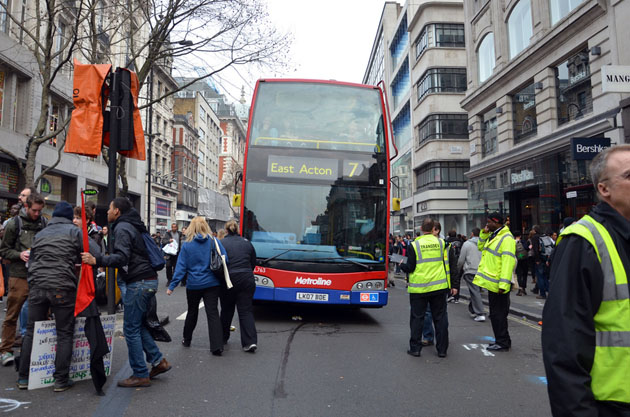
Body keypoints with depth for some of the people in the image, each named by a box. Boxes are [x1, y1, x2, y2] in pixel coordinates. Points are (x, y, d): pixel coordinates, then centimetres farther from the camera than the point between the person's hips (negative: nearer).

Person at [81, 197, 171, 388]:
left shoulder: (122, 228, -11)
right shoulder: (131, 226, 20)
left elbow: (122, 257, -24)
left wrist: (96, 260, -33)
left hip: (138, 282, -10)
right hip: (148, 280, 10)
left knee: (131, 328, -3)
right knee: (138, 324, 18)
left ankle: (140, 375, 4)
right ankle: (158, 361, 20)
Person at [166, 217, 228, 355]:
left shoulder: (187, 244, -3)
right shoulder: (214, 241, -3)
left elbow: (181, 267, -5)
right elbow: (225, 260, -5)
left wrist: (172, 286, -1)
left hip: (193, 285, 1)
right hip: (212, 283, 0)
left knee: (192, 312, 20)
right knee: (213, 313, -1)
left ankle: (187, 340, 35)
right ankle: (217, 346, -7)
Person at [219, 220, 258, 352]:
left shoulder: (221, 244, -5)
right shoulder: (247, 243, 6)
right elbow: (253, 263, 13)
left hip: (228, 281, -2)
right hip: (247, 281, 2)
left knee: (226, 310, 16)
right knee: (246, 310, 5)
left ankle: (223, 338, 31)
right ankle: (250, 341, -6)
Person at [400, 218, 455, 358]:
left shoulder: (415, 245, -7)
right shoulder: (441, 243, 1)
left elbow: (410, 268, -6)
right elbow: (447, 266, 7)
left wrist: (402, 265, 14)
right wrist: (451, 285, 17)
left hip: (419, 288, -2)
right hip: (439, 287, 2)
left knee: (417, 317, 7)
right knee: (440, 317, 10)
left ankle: (415, 348, 12)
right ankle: (442, 349, 15)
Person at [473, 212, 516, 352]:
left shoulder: (507, 238, -17)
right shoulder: (493, 236, 14)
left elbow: (507, 262, -23)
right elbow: (481, 247, 28)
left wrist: (503, 284, -27)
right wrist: (484, 233, 12)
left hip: (498, 285, -10)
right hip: (492, 283, 10)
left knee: (498, 314, -2)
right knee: (495, 314, 17)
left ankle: (503, 343, 8)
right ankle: (501, 340, 27)